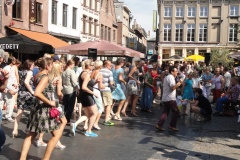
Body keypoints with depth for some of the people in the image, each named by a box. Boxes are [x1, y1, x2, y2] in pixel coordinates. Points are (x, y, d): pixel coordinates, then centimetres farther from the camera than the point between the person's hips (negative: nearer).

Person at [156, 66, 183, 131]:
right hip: (170, 98, -10)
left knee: (165, 112, 9)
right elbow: (173, 87, -24)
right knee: (176, 111, 0)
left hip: (165, 98, 10)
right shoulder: (171, 77, -13)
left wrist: (178, 84, 17)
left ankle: (159, 125, 3)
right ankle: (172, 126, 4)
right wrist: (179, 82, -14)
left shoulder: (167, 77, 20)